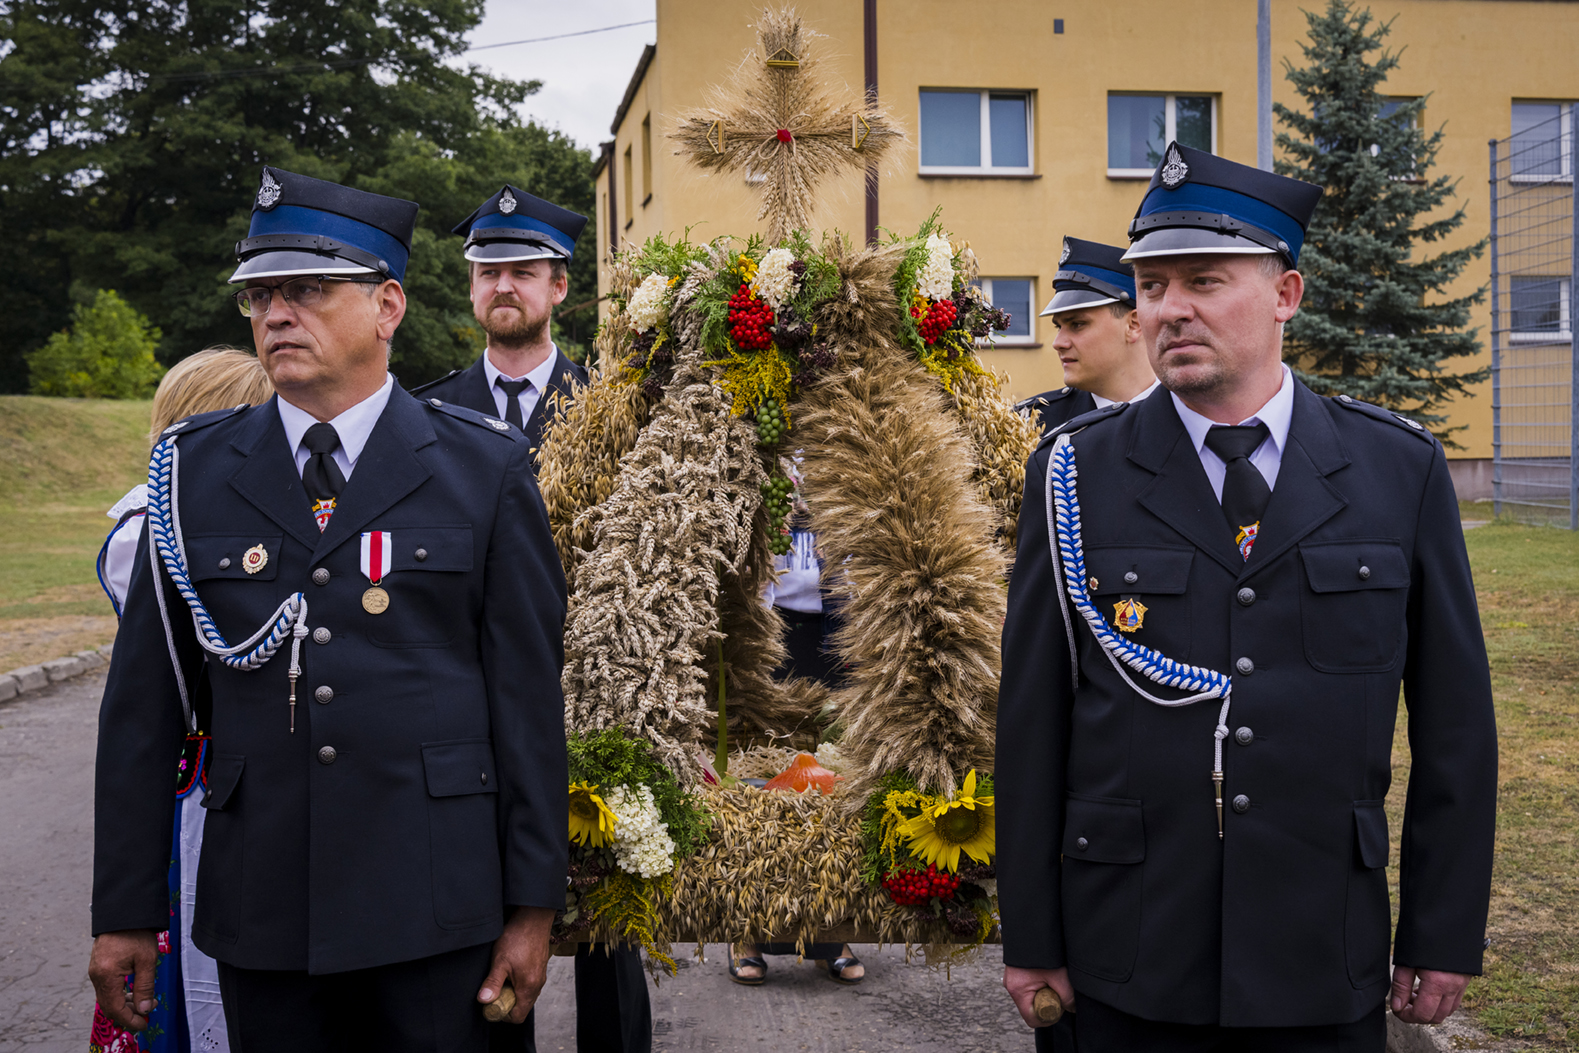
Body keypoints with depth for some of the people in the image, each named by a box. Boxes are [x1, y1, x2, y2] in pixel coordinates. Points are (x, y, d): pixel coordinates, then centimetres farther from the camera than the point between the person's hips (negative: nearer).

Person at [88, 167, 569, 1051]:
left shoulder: (486, 469, 0)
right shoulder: (196, 472, 5)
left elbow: (530, 693, -2)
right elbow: (144, 703, 6)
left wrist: (533, 904, -3)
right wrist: (126, 911, 5)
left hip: (433, 907, -2)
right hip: (259, 908, 2)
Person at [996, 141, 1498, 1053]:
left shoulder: (1402, 470, 0)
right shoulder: (1077, 472, -2)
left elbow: (1455, 716, 3)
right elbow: (1033, 717, -1)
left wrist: (1445, 937, 2)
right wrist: (1031, 939, -1)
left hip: (1324, 955, 1)